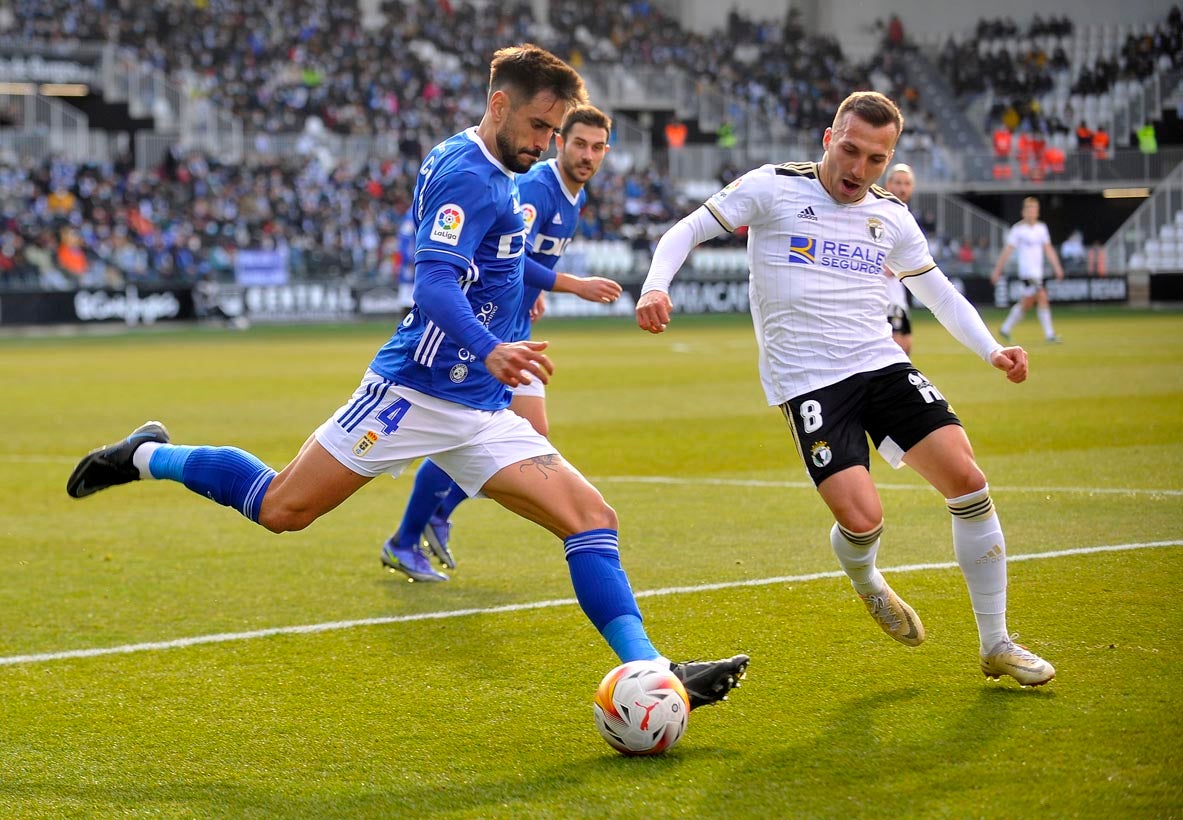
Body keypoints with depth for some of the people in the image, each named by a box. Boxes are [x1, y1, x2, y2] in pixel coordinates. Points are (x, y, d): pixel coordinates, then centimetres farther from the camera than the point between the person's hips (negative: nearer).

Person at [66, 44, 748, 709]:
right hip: (417, 391, -9)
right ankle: (145, 456, 21)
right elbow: (435, 282, -29)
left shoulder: (497, 175, 15)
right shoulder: (466, 172, -14)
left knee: (592, 517, -6)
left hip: (481, 409, 9)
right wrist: (489, 349, -45)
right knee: (282, 509, -3)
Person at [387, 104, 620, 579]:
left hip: (514, 333, 9)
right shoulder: (537, 188, -20)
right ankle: (403, 544, 7)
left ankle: (439, 514, 19)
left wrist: (536, 290, 12)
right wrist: (575, 285, -35)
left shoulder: (576, 198, 10)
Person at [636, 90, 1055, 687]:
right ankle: (865, 581, 20)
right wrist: (656, 285, -17)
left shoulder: (891, 217, 11)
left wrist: (992, 350, 8)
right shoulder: (773, 188, -1)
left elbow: (939, 292, 22)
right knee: (862, 518, -21)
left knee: (967, 481, -11)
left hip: (882, 366, 4)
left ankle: (996, 646, 4)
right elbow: (686, 232, 3)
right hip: (807, 383, -4)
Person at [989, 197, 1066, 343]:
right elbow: (1007, 251, -3)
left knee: (1026, 304, 13)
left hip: (1038, 271, 7)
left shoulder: (1041, 228, 10)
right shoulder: (1018, 229, -5)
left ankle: (1005, 329, 27)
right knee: (1042, 298, -16)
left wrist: (1057, 267, 2)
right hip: (1026, 270, -7)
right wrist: (997, 271, -1)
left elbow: (1048, 249, 11)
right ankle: (1049, 335, -15)